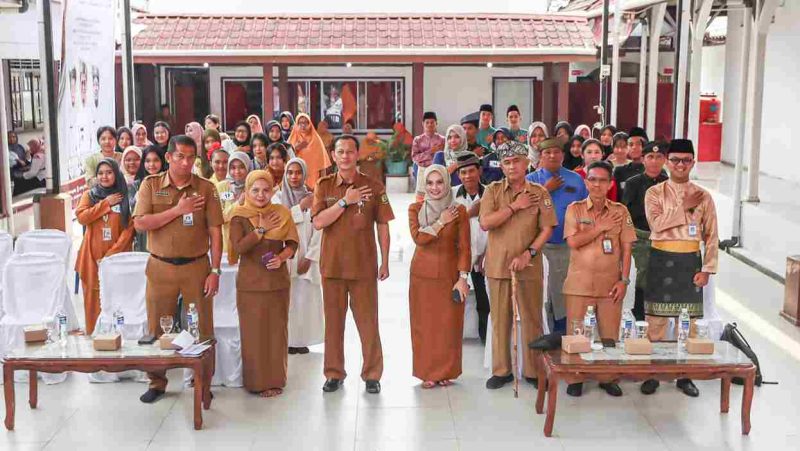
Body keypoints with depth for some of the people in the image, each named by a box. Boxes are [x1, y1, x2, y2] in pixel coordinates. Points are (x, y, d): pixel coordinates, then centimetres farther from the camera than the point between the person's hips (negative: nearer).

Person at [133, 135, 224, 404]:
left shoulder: (205, 188, 0)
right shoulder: (150, 185, 2)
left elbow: (215, 232, -2)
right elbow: (140, 224, -9)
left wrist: (215, 271, -8)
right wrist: (177, 210, -15)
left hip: (197, 266, 0)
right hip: (160, 267, 1)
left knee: (202, 327, 5)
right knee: (157, 328, 8)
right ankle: (157, 382, 22)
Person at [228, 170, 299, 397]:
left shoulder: (281, 213, 5)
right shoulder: (239, 216, -3)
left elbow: (292, 243, 4)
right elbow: (239, 246, -15)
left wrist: (281, 257, -14)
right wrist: (261, 229, -15)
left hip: (278, 280, 3)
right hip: (250, 282, -2)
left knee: (277, 330, 7)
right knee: (254, 332, 2)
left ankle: (275, 378, 19)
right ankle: (257, 381, 11)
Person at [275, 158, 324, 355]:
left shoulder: (312, 199, 4)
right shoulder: (278, 198, 6)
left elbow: (318, 231, -1)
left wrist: (309, 258, -9)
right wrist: (300, 207, -10)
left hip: (306, 258, 0)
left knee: (305, 298, -1)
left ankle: (302, 340, 7)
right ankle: (286, 340, 4)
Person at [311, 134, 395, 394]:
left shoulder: (373, 187, 0)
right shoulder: (324, 186, 3)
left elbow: (383, 226, 3)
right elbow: (318, 222, -8)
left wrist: (385, 263, 1)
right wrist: (345, 201, -16)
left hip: (364, 266, -1)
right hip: (332, 264, 2)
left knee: (368, 322, 3)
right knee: (333, 321, 10)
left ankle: (372, 375, 14)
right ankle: (334, 374, 21)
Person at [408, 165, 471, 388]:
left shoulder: (459, 211, 0)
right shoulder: (416, 209, 3)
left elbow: (464, 247, -4)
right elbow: (418, 237, -13)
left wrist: (462, 278, -10)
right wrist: (441, 222, -11)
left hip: (449, 274, -1)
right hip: (423, 274, 1)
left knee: (449, 325, 2)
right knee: (424, 324, 3)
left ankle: (446, 372, 16)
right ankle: (427, 373, 14)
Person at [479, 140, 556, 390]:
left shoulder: (539, 193, 3)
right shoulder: (493, 190, 4)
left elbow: (547, 228, -1)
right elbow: (485, 223, -9)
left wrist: (528, 254, -12)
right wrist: (514, 206, -11)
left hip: (529, 266, 0)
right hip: (498, 265, 1)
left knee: (532, 319, 5)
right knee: (500, 319, 6)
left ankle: (533, 370, 15)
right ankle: (501, 370, 16)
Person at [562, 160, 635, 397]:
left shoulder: (620, 211, 6)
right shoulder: (574, 209, 3)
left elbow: (626, 249, 4)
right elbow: (573, 242, -10)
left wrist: (624, 280, -3)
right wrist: (600, 227, -10)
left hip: (610, 283, 1)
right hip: (580, 283, -1)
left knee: (610, 334, 5)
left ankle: (608, 377, 19)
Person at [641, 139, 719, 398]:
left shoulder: (703, 196, 6)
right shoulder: (655, 193, 1)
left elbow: (712, 236, 5)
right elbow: (657, 223, -16)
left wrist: (707, 269, -3)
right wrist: (684, 207, -14)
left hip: (690, 262, 2)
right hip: (662, 260, -2)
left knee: (688, 320, 8)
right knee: (656, 318, 2)